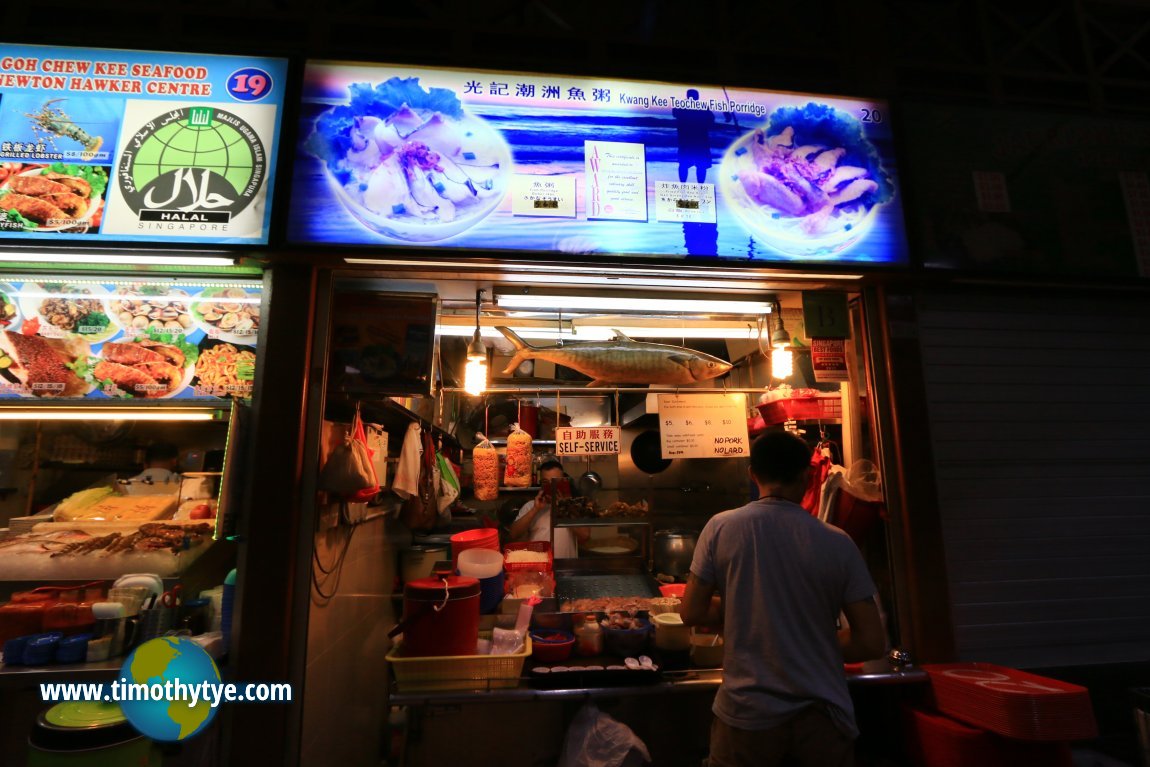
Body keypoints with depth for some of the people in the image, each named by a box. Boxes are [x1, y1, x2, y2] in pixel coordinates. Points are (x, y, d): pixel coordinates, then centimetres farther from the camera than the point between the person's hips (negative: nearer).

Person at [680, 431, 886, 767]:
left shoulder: (721, 527, -10)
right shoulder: (837, 542, -8)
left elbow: (692, 613, -4)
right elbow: (872, 642, -4)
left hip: (747, 715, 1)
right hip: (822, 717, 0)